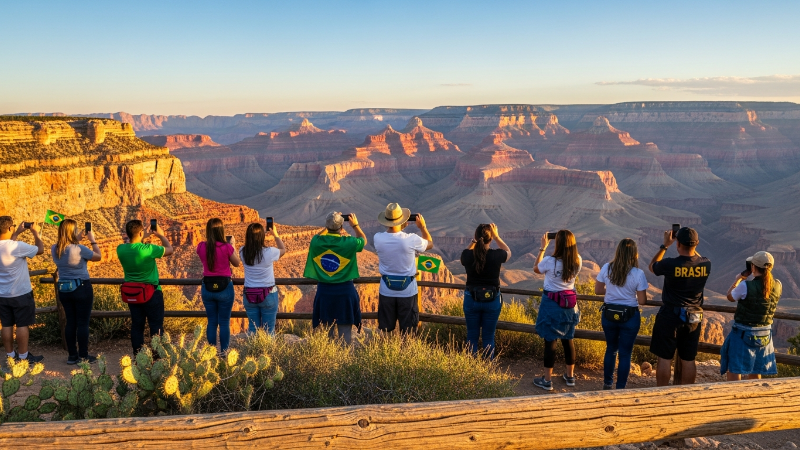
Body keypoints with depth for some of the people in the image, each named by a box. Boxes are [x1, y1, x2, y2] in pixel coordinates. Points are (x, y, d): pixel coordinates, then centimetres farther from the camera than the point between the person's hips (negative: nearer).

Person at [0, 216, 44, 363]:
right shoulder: (17, 246, -22)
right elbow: (40, 249, -9)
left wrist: (18, 233, 20)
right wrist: (36, 233, 3)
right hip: (21, 294, -7)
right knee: (22, 325, 3)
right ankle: (23, 356, 9)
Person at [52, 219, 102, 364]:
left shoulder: (54, 249, -1)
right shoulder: (80, 249, -20)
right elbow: (98, 256, -4)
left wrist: (77, 240, 20)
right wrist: (93, 240, 6)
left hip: (63, 289, 6)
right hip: (81, 288, -6)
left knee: (70, 322, 14)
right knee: (83, 322, 2)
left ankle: (72, 355, 20)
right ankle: (83, 356, 8)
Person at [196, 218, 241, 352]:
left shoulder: (201, 246, -5)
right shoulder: (226, 247, -15)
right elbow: (237, 263, 1)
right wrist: (232, 245, 8)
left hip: (207, 287, 3)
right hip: (224, 287, -3)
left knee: (211, 322, 14)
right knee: (224, 323, 6)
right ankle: (224, 353, 9)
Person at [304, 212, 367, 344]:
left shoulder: (316, 242, -7)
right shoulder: (349, 243, -13)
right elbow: (363, 239, 10)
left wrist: (328, 228, 24)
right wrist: (355, 225, 23)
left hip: (324, 291, 3)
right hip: (345, 291, -2)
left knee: (326, 331, 13)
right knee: (345, 331, 6)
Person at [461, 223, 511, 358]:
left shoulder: (467, 255, -13)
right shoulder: (496, 255, -14)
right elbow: (508, 252, 10)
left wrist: (474, 241, 6)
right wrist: (497, 236, 8)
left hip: (471, 300, 1)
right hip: (492, 300, -1)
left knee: (472, 336, 12)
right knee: (488, 337, 10)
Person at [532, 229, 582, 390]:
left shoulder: (549, 261, -20)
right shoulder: (578, 261, -8)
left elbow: (536, 269, 1)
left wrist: (543, 247, 4)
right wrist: (568, 240, 11)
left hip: (551, 304, -4)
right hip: (569, 304, 4)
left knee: (550, 341, 3)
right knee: (568, 339, 17)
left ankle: (547, 380, 11)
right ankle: (570, 376, 30)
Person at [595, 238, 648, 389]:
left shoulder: (607, 268, -9)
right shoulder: (638, 274, -15)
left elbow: (598, 290, 1)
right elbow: (642, 301, -12)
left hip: (609, 315, 3)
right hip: (630, 317, -3)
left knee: (611, 349, 21)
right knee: (625, 354, 9)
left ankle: (607, 384, 31)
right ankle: (620, 388, 15)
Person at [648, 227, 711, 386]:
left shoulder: (670, 264, -19)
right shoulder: (706, 264, -7)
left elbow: (652, 266, 4)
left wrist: (665, 245, 7)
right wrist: (692, 246, 20)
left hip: (670, 315, -4)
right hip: (694, 318, 4)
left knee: (664, 358, 5)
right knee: (688, 360, 13)